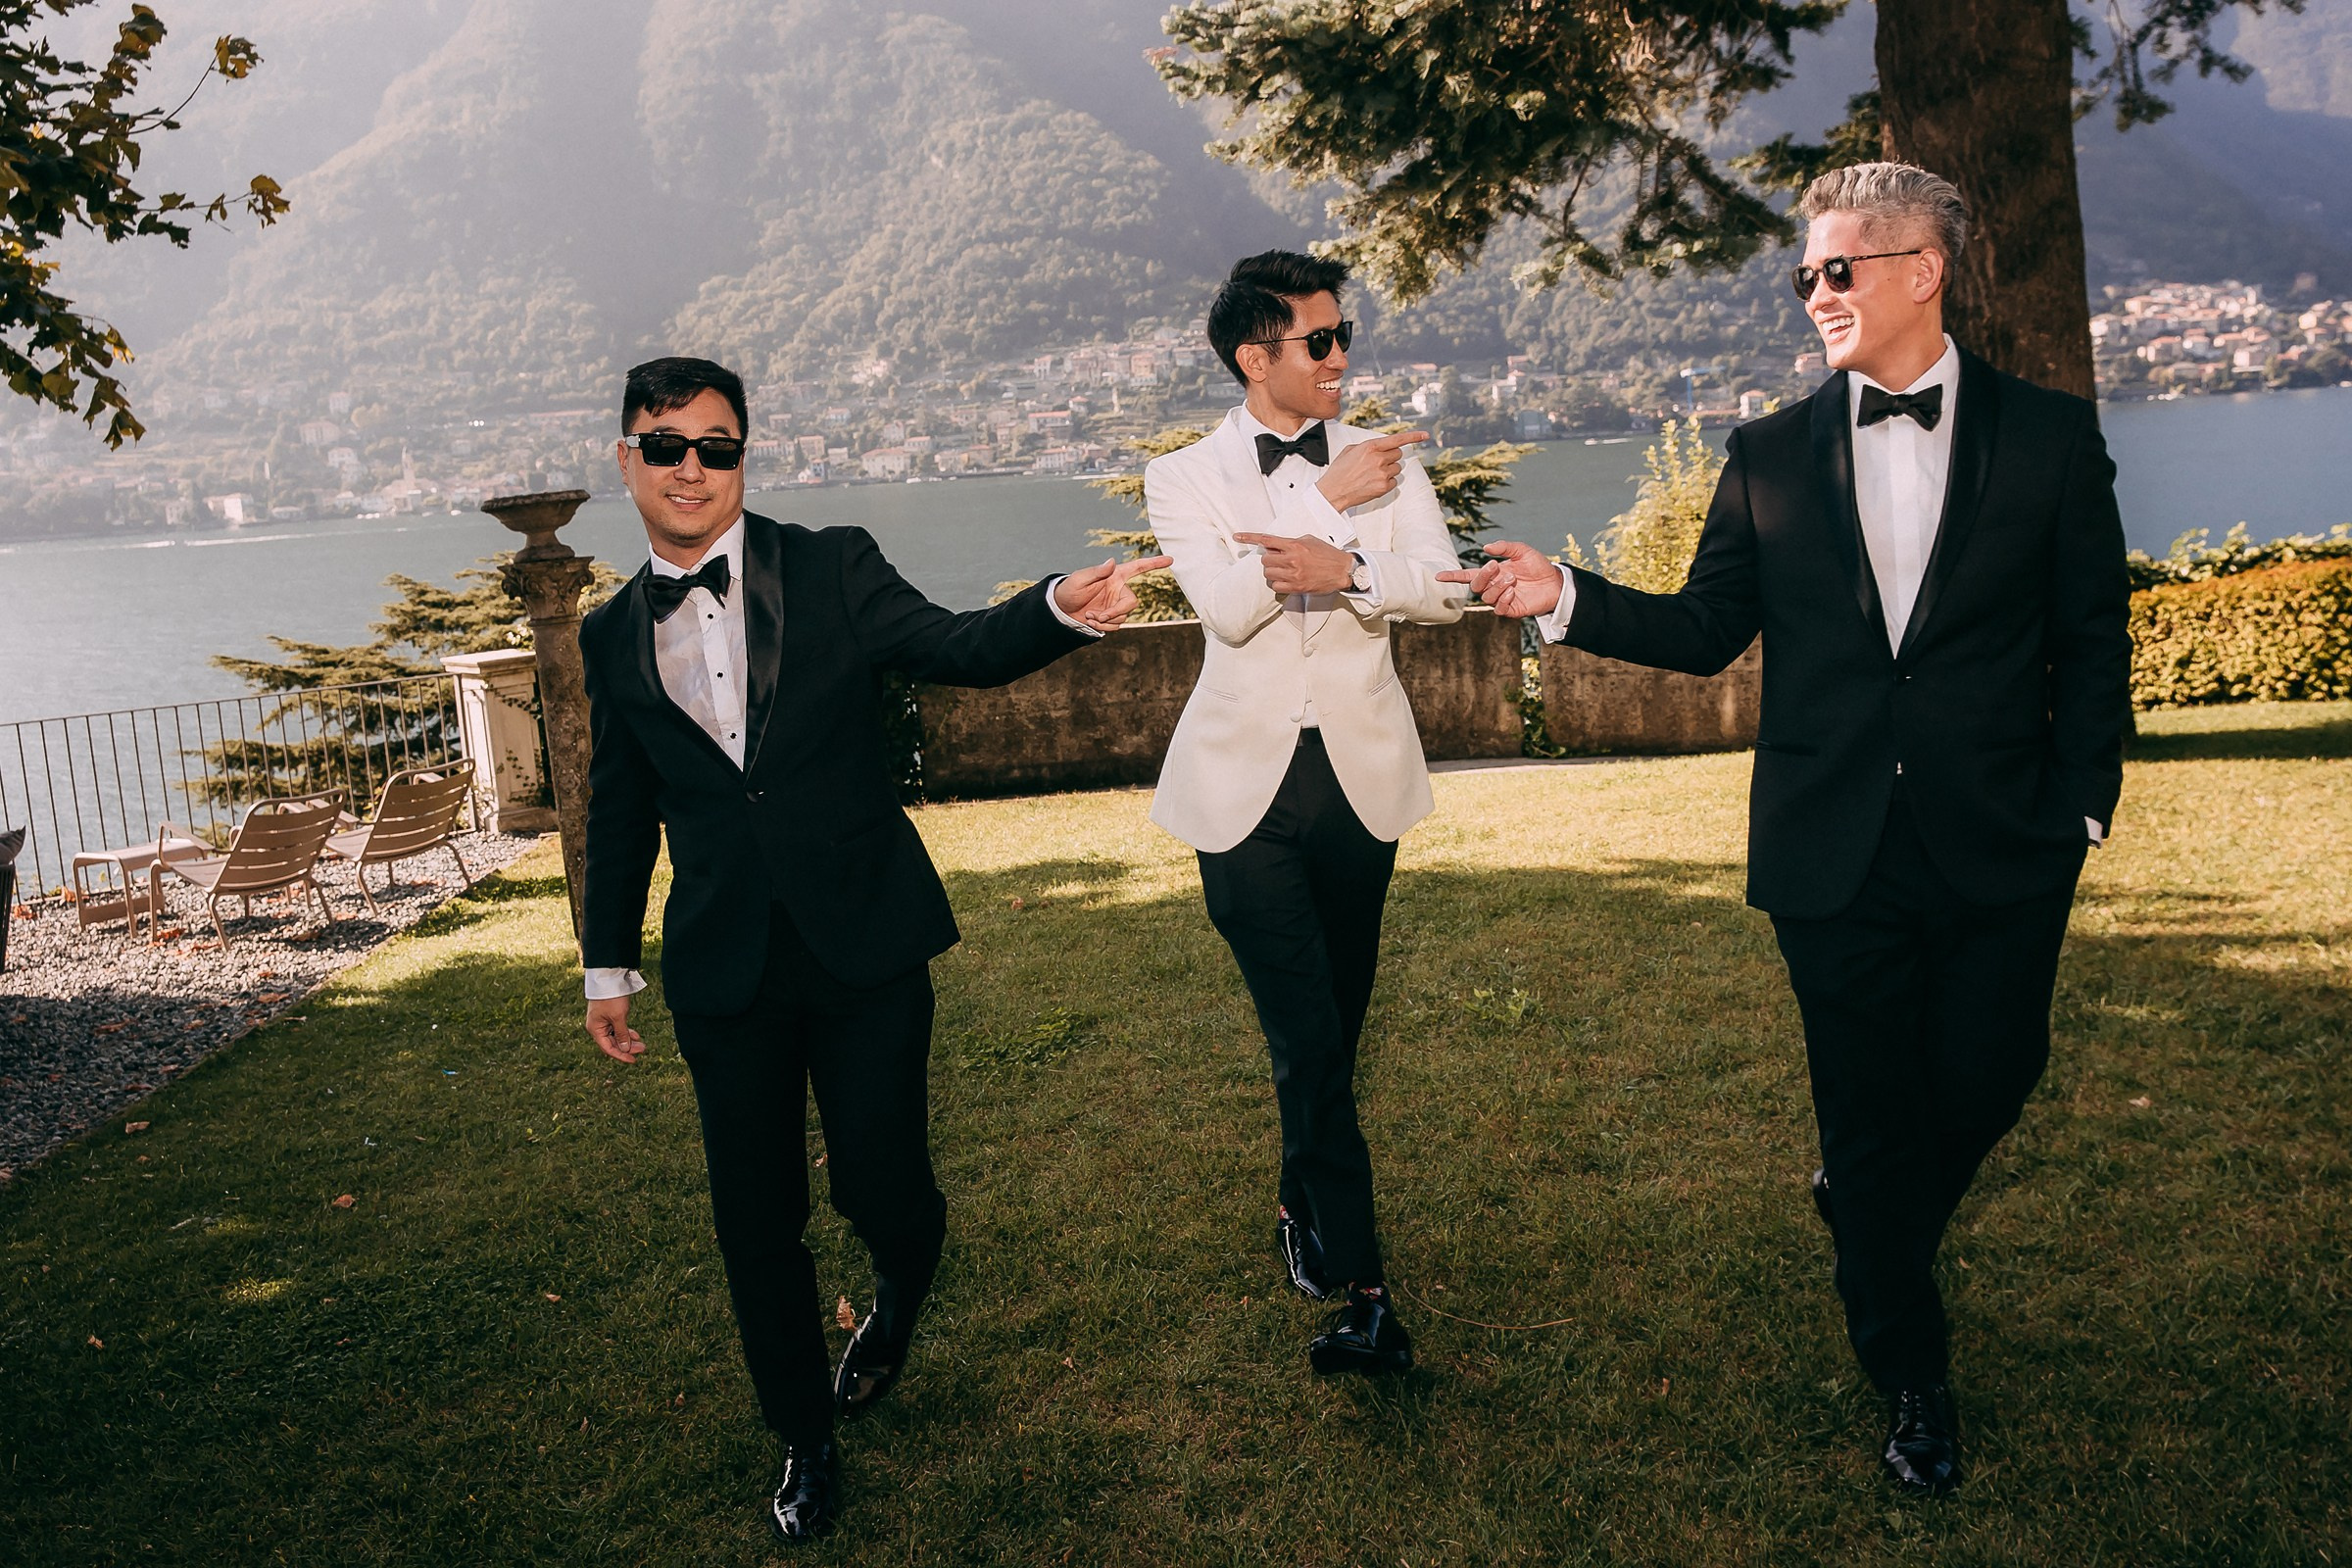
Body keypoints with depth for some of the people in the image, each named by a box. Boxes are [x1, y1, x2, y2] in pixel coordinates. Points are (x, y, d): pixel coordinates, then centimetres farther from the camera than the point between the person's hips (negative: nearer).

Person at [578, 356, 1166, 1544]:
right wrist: (607, 964, 17)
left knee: (879, 1183, 1)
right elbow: (620, 811, 14)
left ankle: (898, 1295, 41)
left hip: (866, 945, -2)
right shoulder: (613, 634, 8)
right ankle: (805, 1436, 33)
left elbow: (958, 648, -11)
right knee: (756, 1217, 9)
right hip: (723, 967, 2)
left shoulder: (832, 567, 0)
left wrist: (1064, 608, -31)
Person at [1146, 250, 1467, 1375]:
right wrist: (1329, 495, -14)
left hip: (1359, 776, 3)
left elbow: (1440, 589, -7)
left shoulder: (1386, 460, 8)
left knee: (1335, 1025, 13)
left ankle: (1305, 1208, 36)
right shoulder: (1185, 477, 1)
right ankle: (1358, 1286, 0)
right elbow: (1227, 604, -16)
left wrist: (1345, 567, -25)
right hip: (1247, 786, -2)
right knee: (1305, 1037, -7)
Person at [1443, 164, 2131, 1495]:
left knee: (1987, 1082, 13)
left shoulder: (2052, 437, 0)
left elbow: (2093, 640, 2)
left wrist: (2080, 805, -4)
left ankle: (1872, 1219, 47)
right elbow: (1707, 630, 5)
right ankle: (1916, 1379, 29)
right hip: (1834, 855, 0)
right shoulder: (1771, 457, 3)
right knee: (1870, 1117, 10)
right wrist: (1568, 597, -7)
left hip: (2002, 851, 0)